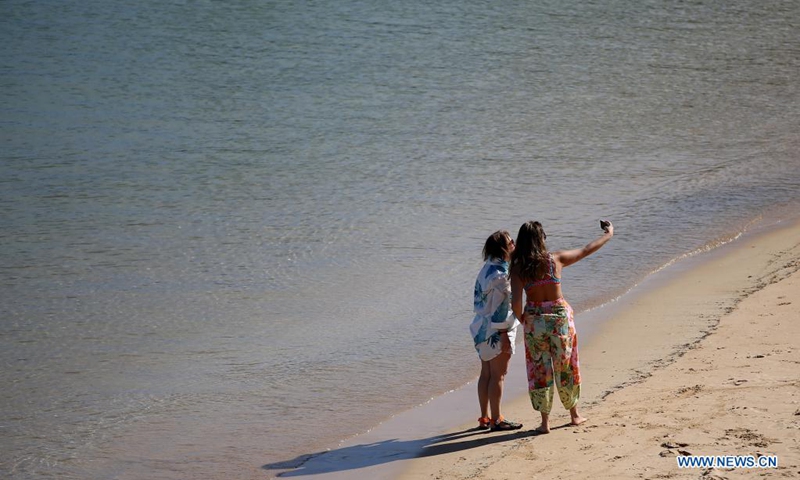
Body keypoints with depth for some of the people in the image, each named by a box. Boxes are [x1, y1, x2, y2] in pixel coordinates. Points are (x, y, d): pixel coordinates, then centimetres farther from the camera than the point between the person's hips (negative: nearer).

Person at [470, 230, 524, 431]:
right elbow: (500, 309, -21)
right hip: (496, 332, -9)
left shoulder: (487, 269, 9)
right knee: (498, 375, -1)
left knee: (486, 374, 13)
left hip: (482, 328, 9)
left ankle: (484, 418, 20)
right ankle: (496, 420, 5)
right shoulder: (500, 274, -20)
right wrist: (504, 336, -18)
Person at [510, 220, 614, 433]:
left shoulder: (518, 268, -8)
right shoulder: (556, 259, -7)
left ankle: (545, 421, 10)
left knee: (540, 370, 9)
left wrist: (521, 318, 6)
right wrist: (608, 235, 22)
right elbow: (586, 250, 6)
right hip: (560, 317, 0)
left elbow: (516, 303, -16)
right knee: (565, 367, 16)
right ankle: (574, 414, 29)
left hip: (535, 319, 0)